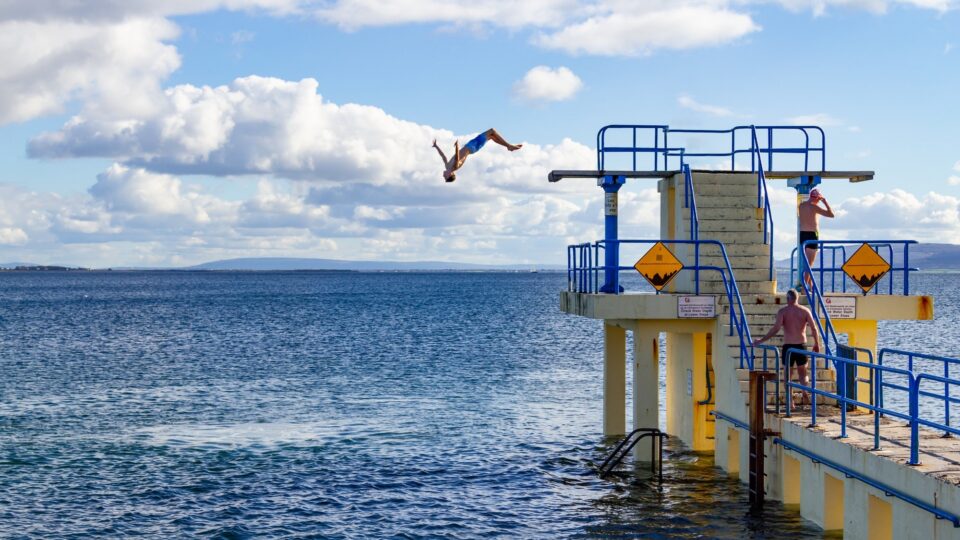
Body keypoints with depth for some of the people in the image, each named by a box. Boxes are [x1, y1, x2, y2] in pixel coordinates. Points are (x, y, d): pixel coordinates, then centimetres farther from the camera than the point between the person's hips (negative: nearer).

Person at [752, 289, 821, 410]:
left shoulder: (782, 311, -5)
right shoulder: (805, 311, 3)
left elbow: (776, 328, -16)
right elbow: (814, 328, -1)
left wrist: (761, 340, -11)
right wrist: (816, 344, 11)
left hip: (788, 346, -2)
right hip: (802, 345, 2)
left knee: (788, 375, 9)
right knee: (802, 373, 18)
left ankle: (790, 402, 4)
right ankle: (805, 391, -9)